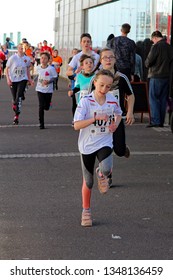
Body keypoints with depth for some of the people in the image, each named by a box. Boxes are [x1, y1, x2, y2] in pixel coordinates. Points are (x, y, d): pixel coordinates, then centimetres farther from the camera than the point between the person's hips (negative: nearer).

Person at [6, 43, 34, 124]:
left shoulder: (27, 59, -2)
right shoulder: (12, 58, -9)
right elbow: (7, 69, -1)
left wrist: (30, 79, 13)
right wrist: (8, 79, -10)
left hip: (23, 80, 0)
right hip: (13, 80, 0)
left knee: (19, 97, -15)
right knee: (14, 98, 7)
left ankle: (16, 116, -15)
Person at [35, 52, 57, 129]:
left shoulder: (51, 68, -13)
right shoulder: (38, 68, -2)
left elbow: (54, 77, -8)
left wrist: (48, 81, -22)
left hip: (48, 90, -1)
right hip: (40, 89, 1)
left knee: (46, 107, 10)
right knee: (41, 106, -8)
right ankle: (41, 123, -2)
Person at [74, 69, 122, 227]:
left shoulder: (112, 101, -3)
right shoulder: (86, 102, -14)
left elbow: (118, 113, 20)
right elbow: (77, 125, -20)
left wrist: (116, 123, -1)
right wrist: (96, 118, -29)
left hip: (104, 143, 1)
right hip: (87, 145, -1)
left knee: (106, 169, -29)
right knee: (88, 181, 8)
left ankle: (102, 175, 9)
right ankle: (86, 211, 28)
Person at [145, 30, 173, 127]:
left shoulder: (156, 46, -11)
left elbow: (148, 62, -11)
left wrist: (147, 64, 9)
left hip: (156, 76, -6)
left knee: (153, 99, -2)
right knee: (163, 99, 10)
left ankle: (155, 121, -9)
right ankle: (161, 122, 11)